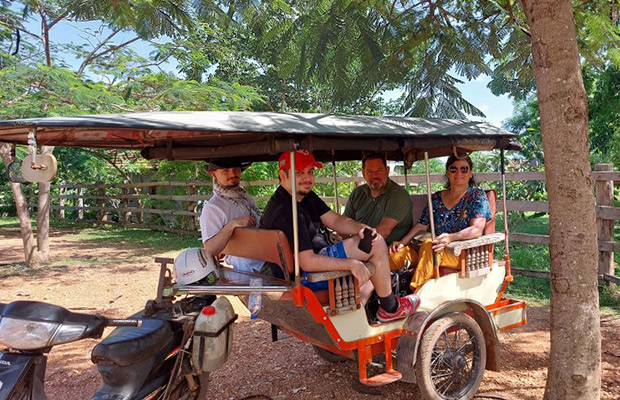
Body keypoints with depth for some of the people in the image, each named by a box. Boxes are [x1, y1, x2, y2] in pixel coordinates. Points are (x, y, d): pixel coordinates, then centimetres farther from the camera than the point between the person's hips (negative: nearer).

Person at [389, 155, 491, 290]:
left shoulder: (477, 195, 4)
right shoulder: (436, 198, 17)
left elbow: (477, 230, -10)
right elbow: (421, 225, 13)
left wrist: (450, 237, -29)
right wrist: (402, 242, -6)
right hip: (439, 250, 5)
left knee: (429, 245, -35)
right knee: (397, 253, -22)